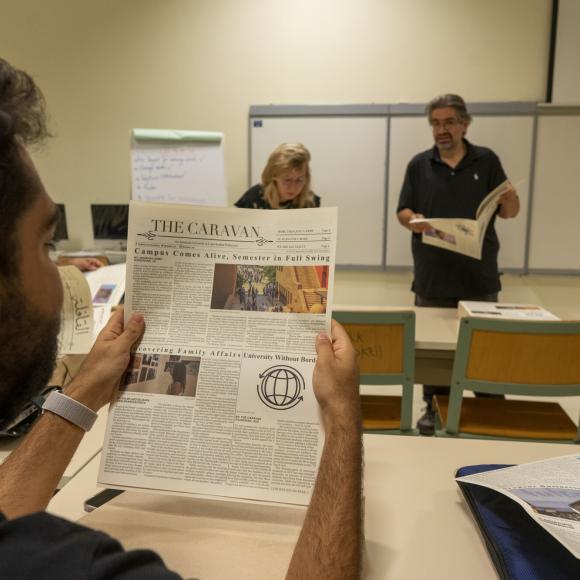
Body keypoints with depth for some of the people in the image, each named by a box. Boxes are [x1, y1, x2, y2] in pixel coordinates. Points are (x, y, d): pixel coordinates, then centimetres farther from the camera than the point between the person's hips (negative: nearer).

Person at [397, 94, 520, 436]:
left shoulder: (487, 161, 4)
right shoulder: (419, 165, 5)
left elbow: (509, 212, 5)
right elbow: (403, 211, 4)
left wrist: (511, 200, -19)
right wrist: (413, 220, -19)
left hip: (479, 276, 0)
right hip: (433, 276, 1)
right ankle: (435, 407, 24)